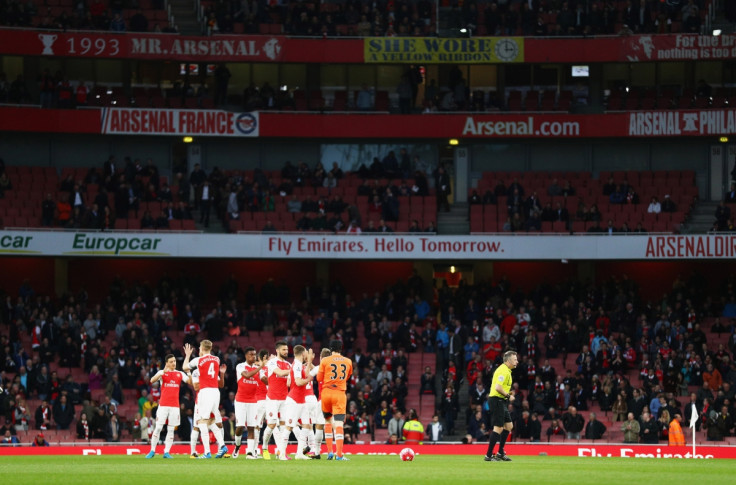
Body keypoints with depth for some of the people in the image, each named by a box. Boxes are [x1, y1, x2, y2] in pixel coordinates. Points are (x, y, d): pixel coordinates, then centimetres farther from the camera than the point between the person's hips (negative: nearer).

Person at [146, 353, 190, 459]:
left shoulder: (180, 374, 10)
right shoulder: (162, 372, 4)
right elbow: (152, 381, -13)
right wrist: (163, 372, -25)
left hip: (175, 406, 2)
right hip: (163, 405, -2)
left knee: (171, 429, 1)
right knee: (158, 428, -6)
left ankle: (166, 452, 4)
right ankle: (152, 451, 3)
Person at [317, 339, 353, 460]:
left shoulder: (325, 361, -2)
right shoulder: (348, 362, 6)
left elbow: (319, 378, 3)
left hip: (326, 392, 0)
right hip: (340, 394, 0)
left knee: (328, 421, 18)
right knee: (338, 424, -5)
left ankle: (330, 451, 14)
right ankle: (339, 454, -15)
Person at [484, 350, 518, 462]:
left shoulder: (506, 370, 17)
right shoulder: (503, 371, -16)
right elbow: (497, 387, -25)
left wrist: (508, 394, 11)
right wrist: (508, 396, -16)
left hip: (501, 401, 11)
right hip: (496, 400, -11)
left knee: (509, 425, 14)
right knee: (498, 428, -10)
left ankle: (500, 453, 19)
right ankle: (488, 455, -6)